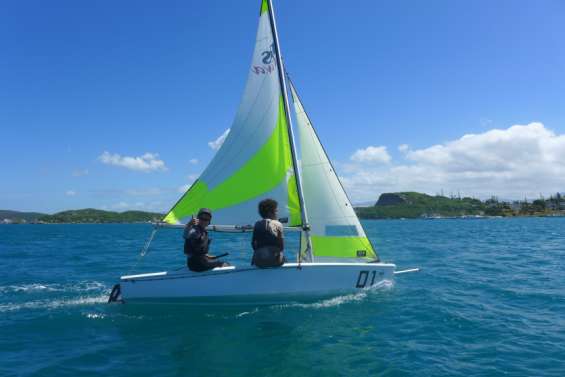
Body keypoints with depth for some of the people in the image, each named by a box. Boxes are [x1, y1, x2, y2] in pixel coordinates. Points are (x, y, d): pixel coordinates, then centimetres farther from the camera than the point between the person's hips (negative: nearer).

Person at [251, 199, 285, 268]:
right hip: (274, 260, -4)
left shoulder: (257, 225, 4)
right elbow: (281, 245, -8)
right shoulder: (277, 225, -7)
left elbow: (253, 243, 7)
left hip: (259, 260, 4)